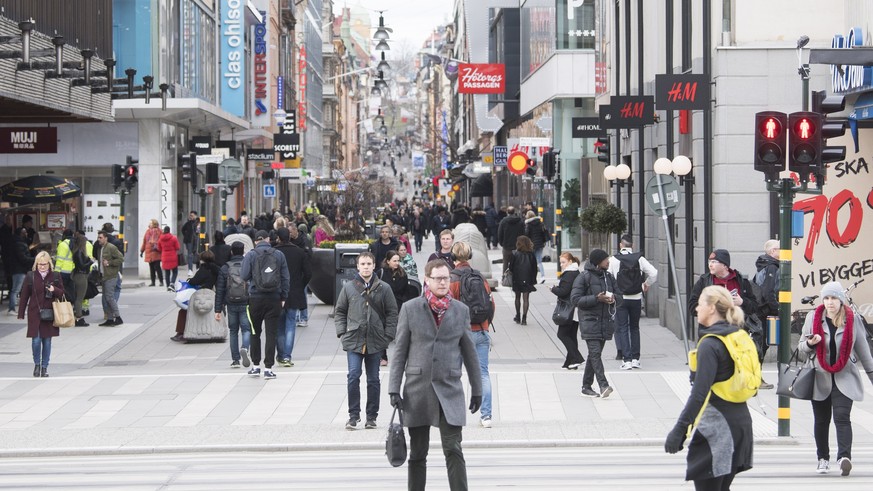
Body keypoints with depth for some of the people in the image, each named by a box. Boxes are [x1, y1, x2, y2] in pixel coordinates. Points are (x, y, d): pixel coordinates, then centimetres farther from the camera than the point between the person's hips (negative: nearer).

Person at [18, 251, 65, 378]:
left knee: (47, 341, 5)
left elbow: (62, 293, 7)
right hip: (34, 314, -1)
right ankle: (37, 364, 15)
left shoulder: (55, 277, 2)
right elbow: (24, 296, 3)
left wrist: (54, 290, -16)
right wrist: (21, 313, 2)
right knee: (36, 340, -7)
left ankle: (45, 367, 17)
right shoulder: (30, 277, 0)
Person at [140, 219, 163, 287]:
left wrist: (157, 247, -24)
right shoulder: (148, 231, 16)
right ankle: (153, 282, 12)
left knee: (157, 267, -11)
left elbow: (160, 240, -11)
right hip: (149, 252, 6)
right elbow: (144, 242, 21)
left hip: (156, 252, -6)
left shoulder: (158, 231, -3)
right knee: (151, 268, 7)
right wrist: (142, 251, 21)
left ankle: (161, 281, -6)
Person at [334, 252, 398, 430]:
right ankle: (353, 415, -1)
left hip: (376, 342, 0)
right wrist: (342, 333, 0)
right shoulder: (348, 287, 4)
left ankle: (372, 416, 14)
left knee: (373, 380, 7)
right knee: (353, 377, -9)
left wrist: (387, 336, -2)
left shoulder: (383, 289, 3)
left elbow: (392, 313, 6)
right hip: (353, 340, 0)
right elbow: (339, 311, 11)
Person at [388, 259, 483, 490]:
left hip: (450, 390, 0)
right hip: (417, 390, 0)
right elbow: (400, 351, 3)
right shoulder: (410, 309, 2)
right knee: (417, 453, 8)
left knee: (453, 450, -9)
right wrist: (394, 388, -3)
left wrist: (477, 389, 13)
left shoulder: (460, 310, 6)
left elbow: (469, 351, 12)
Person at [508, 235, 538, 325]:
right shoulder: (531, 255, -4)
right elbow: (535, 268, 0)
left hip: (517, 279, -1)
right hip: (528, 280, 1)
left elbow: (511, 267, -8)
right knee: (526, 298, 3)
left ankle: (518, 316, 25)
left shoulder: (515, 254, -11)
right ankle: (524, 318, -3)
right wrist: (533, 279, 8)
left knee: (517, 297, 16)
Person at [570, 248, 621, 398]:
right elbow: (575, 299, -12)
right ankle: (603, 385, -25)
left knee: (594, 354, 10)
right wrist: (596, 298, -19)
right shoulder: (583, 278, -7)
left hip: (606, 322, 6)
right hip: (590, 322, -6)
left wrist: (613, 298, -6)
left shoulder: (609, 277, 13)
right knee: (595, 352, -16)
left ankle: (586, 387, 17)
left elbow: (619, 297, 20)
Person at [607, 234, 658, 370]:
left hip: (620, 298, -3)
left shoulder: (613, 260, -9)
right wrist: (646, 284, 12)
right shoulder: (639, 259, -3)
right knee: (634, 328, 17)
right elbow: (654, 273, -7)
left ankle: (626, 359, -7)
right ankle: (635, 359, 17)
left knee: (622, 329, 2)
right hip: (636, 299, 3)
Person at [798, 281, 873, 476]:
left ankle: (844, 457, -27)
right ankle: (823, 459, 21)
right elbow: (801, 346, 7)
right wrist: (810, 344, -16)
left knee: (842, 417, -16)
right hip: (820, 378, 2)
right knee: (821, 420, 9)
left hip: (844, 378, -2)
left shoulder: (853, 320, 0)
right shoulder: (813, 318, 2)